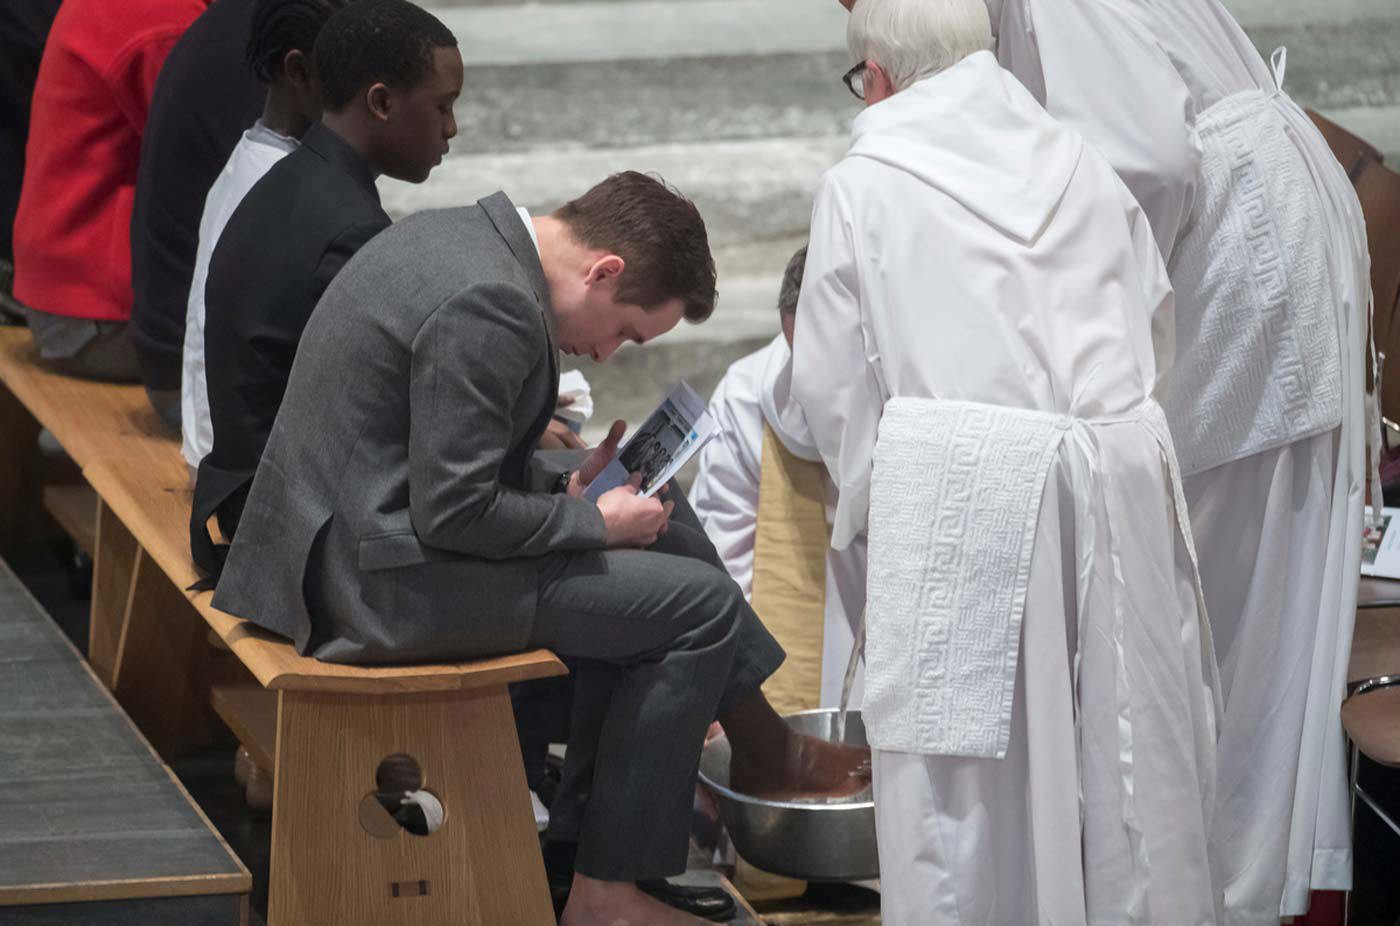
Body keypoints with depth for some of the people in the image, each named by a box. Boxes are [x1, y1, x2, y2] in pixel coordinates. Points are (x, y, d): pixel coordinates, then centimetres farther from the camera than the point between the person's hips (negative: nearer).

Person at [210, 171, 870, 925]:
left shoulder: (454, 238, 9)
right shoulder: (492, 305, -22)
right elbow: (453, 512, -23)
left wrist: (561, 488, 10)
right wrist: (592, 520, -9)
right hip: (388, 581, -10)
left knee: (662, 533, 18)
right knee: (698, 604, -6)